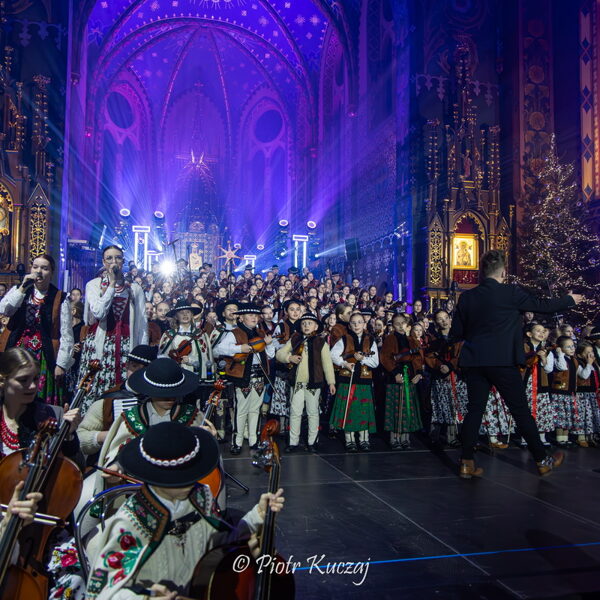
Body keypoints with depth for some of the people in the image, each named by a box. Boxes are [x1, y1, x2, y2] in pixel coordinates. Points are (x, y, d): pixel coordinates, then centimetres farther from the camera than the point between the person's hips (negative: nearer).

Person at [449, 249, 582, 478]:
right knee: (521, 411, 8)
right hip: (503, 362, -3)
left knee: (475, 409, 10)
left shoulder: (466, 297, 2)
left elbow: (455, 333, 4)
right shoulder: (512, 293, -7)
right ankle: (542, 460, 23)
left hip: (474, 362, 4)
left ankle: (467, 463, 11)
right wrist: (569, 299, 22)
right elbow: (542, 305, 5)